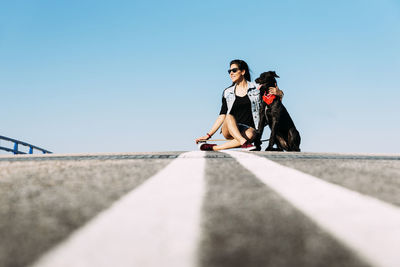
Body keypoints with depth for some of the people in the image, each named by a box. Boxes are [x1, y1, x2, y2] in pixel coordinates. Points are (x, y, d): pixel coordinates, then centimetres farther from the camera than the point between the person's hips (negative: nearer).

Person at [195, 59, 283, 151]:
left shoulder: (256, 88, 7)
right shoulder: (228, 92, 13)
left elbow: (280, 94, 12)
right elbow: (222, 116, 14)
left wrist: (277, 92, -14)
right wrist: (208, 135, 7)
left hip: (248, 129, -1)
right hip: (229, 130, 2)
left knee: (250, 134, -37)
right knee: (229, 117, -31)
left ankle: (214, 148, -35)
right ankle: (244, 143, -45)